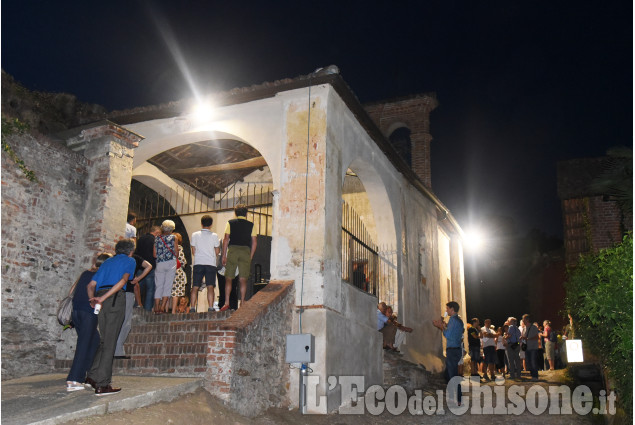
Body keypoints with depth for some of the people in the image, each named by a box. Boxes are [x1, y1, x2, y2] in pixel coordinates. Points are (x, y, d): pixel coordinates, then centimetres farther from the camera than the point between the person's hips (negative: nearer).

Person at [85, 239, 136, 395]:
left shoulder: (107, 262, 28)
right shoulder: (130, 261, 12)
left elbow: (91, 285, 18)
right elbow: (123, 280, -8)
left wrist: (93, 300, 6)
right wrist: (102, 298, -11)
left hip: (102, 301, 6)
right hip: (116, 299, -6)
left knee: (104, 341, 15)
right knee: (109, 343, -4)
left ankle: (92, 376, 11)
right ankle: (102, 384, -3)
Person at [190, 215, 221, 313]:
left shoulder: (195, 235, 6)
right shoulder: (214, 236, 2)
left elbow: (193, 252, 8)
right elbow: (217, 252, 5)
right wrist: (219, 243, 22)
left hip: (198, 264, 1)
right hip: (211, 264, -1)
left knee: (195, 287, 4)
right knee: (210, 287, -4)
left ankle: (192, 307, 0)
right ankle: (210, 308, -12)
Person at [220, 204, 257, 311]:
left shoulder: (230, 223, 6)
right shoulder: (251, 225, 9)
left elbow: (226, 239, 0)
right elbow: (254, 242, 4)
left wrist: (224, 256, 2)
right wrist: (250, 257, 10)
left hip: (232, 250, -1)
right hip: (246, 251, 1)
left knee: (228, 278, 5)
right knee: (243, 280, 3)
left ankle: (226, 303, -2)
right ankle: (242, 304, 1)